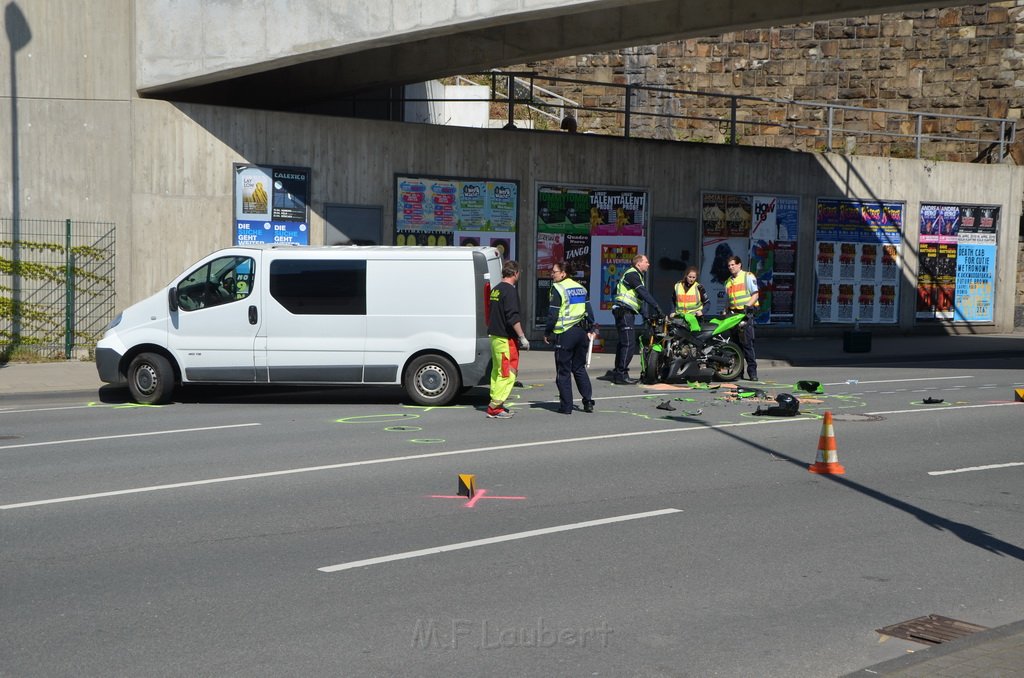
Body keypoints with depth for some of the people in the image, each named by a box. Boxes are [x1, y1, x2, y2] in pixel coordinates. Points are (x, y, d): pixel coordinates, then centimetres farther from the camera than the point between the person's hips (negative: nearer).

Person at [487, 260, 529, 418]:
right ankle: (495, 407, -10)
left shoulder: (495, 289, 14)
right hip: (506, 339, -10)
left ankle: (495, 404, 19)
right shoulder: (510, 291, -14)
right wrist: (522, 337, -17)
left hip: (494, 336, 10)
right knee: (508, 374, -7)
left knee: (496, 371, 15)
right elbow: (513, 318, -21)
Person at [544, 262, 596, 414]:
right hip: (581, 332, 7)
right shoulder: (580, 288, 13)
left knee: (563, 371, 1)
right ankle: (588, 401, 11)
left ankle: (566, 406, 2)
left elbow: (553, 314, -13)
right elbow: (589, 311, 16)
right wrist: (591, 330, 22)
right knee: (579, 368, 17)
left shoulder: (558, 289, -10)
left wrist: (547, 333, -3)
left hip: (565, 333, -7)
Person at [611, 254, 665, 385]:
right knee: (629, 344, -13)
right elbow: (644, 293, -21)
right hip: (624, 311, -11)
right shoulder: (632, 274, -11)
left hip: (626, 312, 11)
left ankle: (617, 373, 16)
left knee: (623, 343, 12)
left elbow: (640, 296, 26)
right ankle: (621, 374, -13)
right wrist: (657, 308, -24)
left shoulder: (636, 275, 22)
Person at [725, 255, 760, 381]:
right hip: (733, 314, 7)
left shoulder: (748, 276, 2)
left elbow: (755, 294, -4)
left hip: (746, 314, -7)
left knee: (747, 343, -13)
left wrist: (747, 306, -17)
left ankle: (752, 370, -13)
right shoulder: (728, 282, 22)